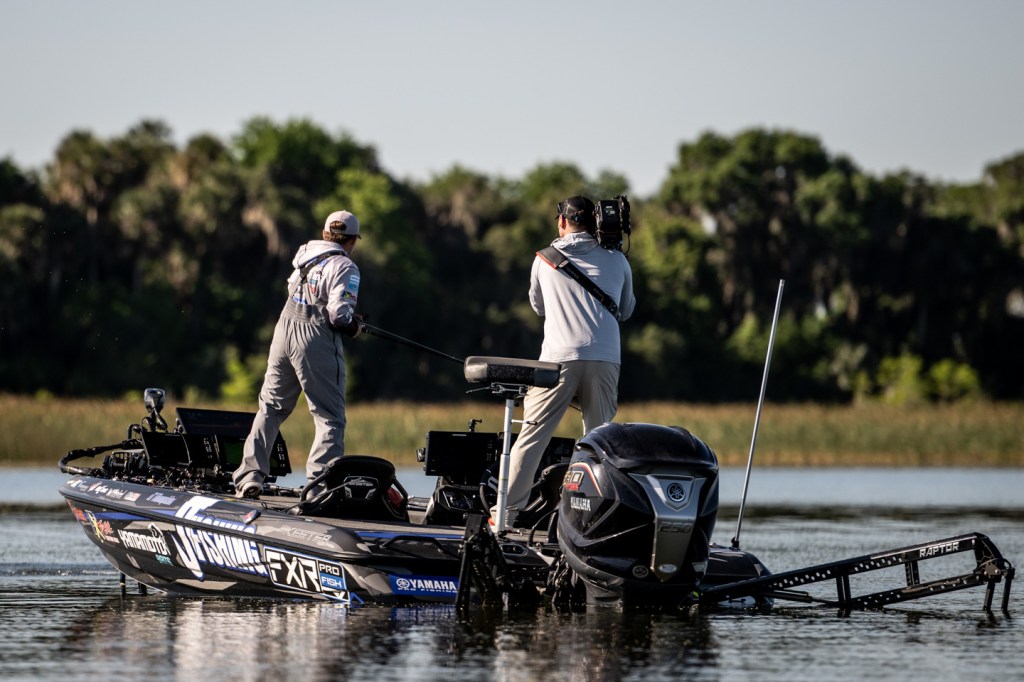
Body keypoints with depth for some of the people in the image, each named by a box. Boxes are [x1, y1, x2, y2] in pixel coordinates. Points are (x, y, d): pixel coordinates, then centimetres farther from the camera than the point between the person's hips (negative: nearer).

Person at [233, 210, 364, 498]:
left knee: (270, 407, 16)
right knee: (330, 417, -1)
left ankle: (249, 475, 10)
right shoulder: (345, 267, -6)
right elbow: (340, 313, -16)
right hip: (317, 339, -6)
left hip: (284, 330, 6)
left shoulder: (305, 254, 14)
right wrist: (354, 328, 6)